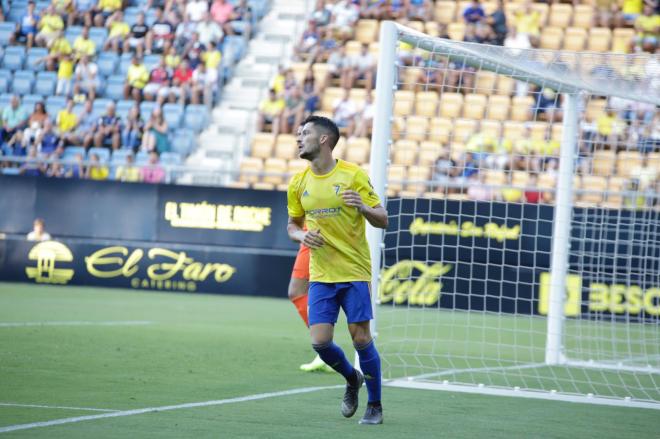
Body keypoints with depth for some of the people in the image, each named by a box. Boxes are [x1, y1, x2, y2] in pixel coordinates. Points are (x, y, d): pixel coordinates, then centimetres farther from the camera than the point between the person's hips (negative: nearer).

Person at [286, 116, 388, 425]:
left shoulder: (353, 175, -7)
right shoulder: (298, 184, 5)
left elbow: (382, 220, -4)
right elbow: (292, 224, 19)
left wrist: (362, 207, -25)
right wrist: (301, 236, -4)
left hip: (354, 272, -3)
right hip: (320, 275, 4)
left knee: (361, 338, -5)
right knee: (320, 342, -6)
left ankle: (375, 405, 13)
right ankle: (352, 379, 25)